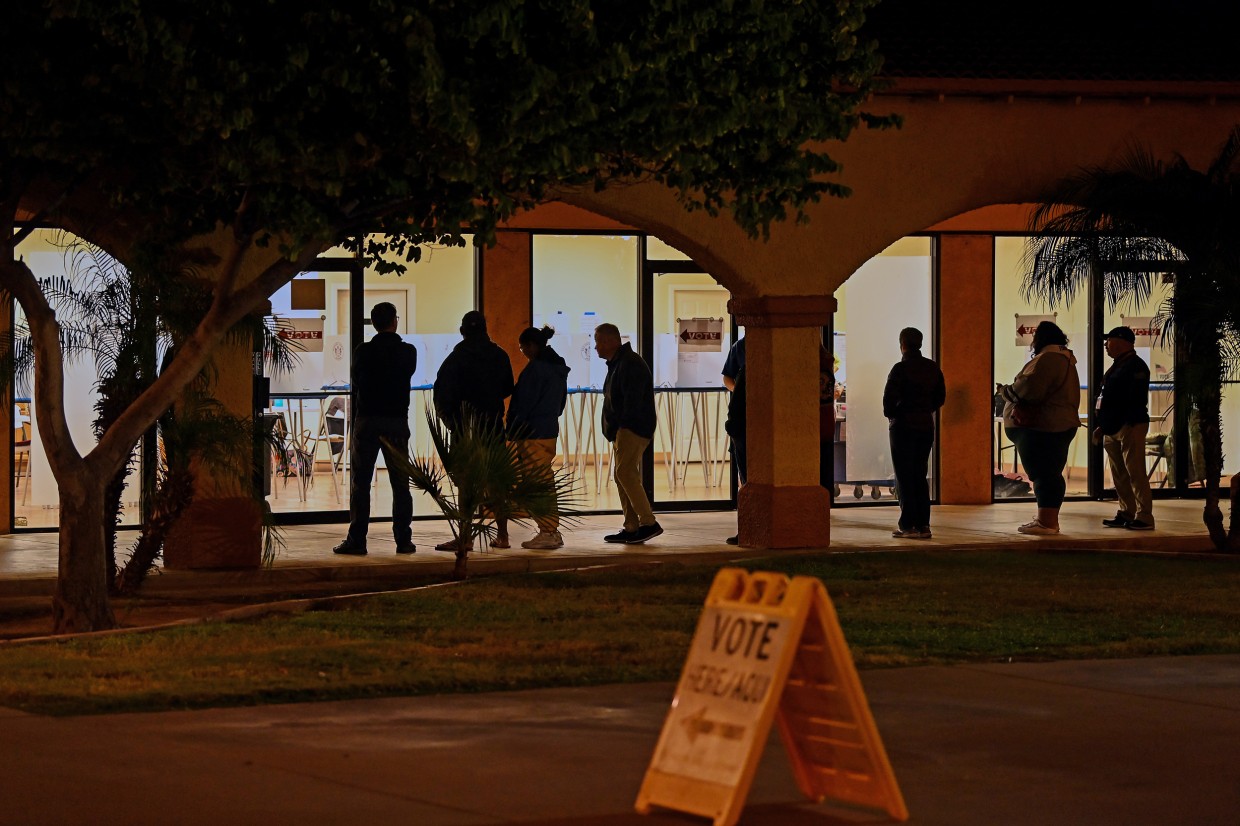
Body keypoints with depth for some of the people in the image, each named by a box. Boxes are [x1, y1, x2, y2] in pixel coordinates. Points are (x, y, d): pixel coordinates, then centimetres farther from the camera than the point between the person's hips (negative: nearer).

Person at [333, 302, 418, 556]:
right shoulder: (408, 352, -1)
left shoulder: (363, 351, -5)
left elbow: (355, 382, 7)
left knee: (360, 483, 1)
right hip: (397, 421, 1)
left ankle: (356, 540, -2)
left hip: (366, 420, -1)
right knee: (400, 483, 7)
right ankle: (403, 540, 6)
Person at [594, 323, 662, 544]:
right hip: (623, 429, 11)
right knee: (623, 476, 9)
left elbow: (632, 401, -21)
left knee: (625, 473, -16)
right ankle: (631, 528, 11)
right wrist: (613, 429, 12)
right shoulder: (616, 364, 20)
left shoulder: (630, 364, -15)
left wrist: (619, 427, -17)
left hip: (633, 427, -11)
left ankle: (649, 523, -16)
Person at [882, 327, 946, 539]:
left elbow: (889, 398, -18)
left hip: (903, 427, -6)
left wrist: (891, 415, 1)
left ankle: (907, 525, -4)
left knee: (904, 477, -1)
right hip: (926, 426, 6)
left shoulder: (901, 369, -13)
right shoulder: (932, 368, 6)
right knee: (920, 476, 12)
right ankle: (922, 524, 10)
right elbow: (940, 397, 11)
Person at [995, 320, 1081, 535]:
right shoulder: (1065, 359, 20)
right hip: (1060, 426, 11)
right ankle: (1048, 520, 19)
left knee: (1043, 474, -10)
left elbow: (1029, 387, -24)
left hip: (1041, 427, -11)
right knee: (1050, 473, 14)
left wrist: (1006, 390, -6)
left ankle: (1047, 522, -12)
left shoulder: (1047, 359, -15)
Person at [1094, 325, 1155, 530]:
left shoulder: (1136, 366, -11)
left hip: (1129, 427, -10)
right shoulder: (1116, 366, 20)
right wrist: (1102, 426, 20)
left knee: (1135, 473, -10)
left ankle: (1144, 517, -11)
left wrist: (1127, 424, -25)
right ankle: (1126, 513, 17)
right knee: (1119, 475, 12)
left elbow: (1137, 399, -20)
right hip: (1112, 429, 10)